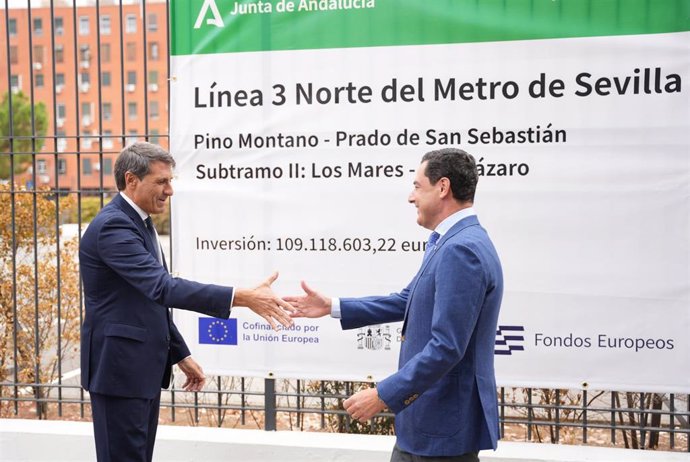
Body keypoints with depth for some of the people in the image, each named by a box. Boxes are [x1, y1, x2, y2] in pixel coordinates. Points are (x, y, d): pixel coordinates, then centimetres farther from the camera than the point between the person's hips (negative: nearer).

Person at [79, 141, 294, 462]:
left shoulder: (139, 223, 13)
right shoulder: (112, 226, -19)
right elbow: (163, 287, -31)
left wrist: (181, 355, 17)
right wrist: (242, 297, -36)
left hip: (144, 367, 10)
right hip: (120, 368, -10)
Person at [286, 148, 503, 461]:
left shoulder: (462, 250, -23)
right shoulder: (452, 243, 11)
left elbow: (446, 348, -27)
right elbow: (407, 302, 18)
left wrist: (383, 395, -21)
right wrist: (332, 307, 15)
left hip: (444, 426, -10)